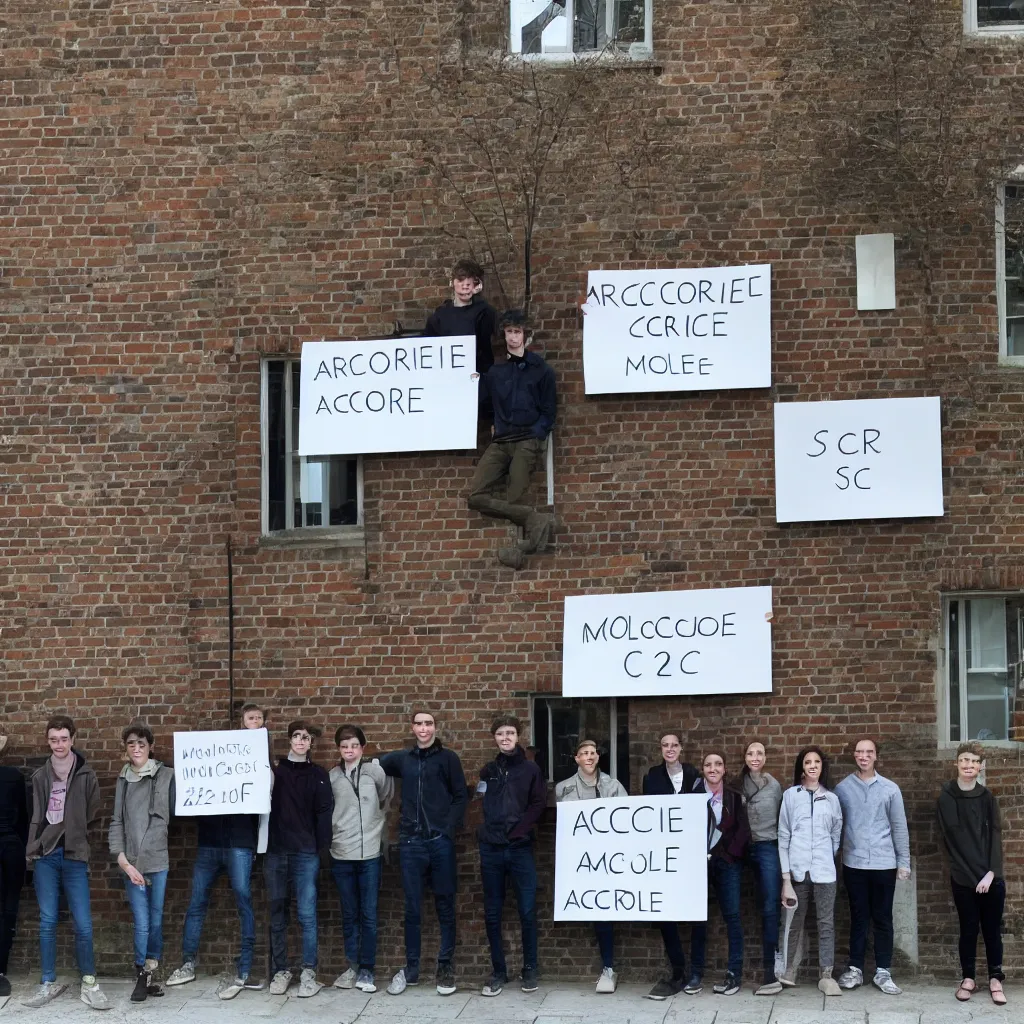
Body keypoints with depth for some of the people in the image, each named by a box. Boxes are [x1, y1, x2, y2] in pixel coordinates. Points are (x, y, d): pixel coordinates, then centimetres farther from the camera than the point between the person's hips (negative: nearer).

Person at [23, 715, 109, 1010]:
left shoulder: (86, 776, 1)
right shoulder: (40, 776, 6)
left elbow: (92, 816, 7)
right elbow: (35, 817, 10)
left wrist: (74, 834, 2)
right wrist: (32, 848, 4)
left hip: (74, 856, -2)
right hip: (45, 856, 2)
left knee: (83, 923, -4)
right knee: (47, 922, 4)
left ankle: (89, 984, 8)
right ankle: (49, 983, 13)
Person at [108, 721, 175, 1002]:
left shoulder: (167, 776, 2)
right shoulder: (123, 781, 12)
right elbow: (116, 823, 9)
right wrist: (124, 862, -1)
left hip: (160, 862, -2)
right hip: (132, 864, 2)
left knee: (156, 921, 3)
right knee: (142, 924, -1)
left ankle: (147, 975, 17)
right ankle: (144, 976, 11)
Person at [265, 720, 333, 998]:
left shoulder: (318, 775, 7)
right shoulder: (273, 770, 9)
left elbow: (324, 813, 2)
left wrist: (321, 846, -6)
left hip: (306, 853, -2)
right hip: (275, 852, 2)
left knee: (307, 914, -5)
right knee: (277, 915, 5)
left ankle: (309, 972, 0)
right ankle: (281, 970, 12)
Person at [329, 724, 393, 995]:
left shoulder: (375, 772, -1)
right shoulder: (331, 777, 1)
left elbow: (387, 800, 13)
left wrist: (375, 823, 10)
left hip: (370, 853, -1)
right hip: (341, 854, 1)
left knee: (369, 914, 0)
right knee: (349, 914, 8)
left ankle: (367, 969, 8)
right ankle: (352, 966, 17)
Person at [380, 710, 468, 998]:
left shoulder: (448, 758, 4)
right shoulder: (401, 758, 11)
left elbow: (461, 796, 2)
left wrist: (450, 828, -8)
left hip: (441, 842, -2)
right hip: (411, 843, 2)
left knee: (445, 906, 4)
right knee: (412, 909, 5)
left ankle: (445, 967, 13)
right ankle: (411, 968, 14)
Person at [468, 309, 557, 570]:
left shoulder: (540, 370, 7)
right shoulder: (495, 371, 18)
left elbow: (548, 412, 5)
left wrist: (535, 436, -6)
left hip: (528, 441, -4)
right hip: (500, 442, 4)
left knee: (513, 502, -17)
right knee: (477, 497, -15)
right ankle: (537, 520, -17)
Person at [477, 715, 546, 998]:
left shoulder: (530, 769, 4)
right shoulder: (487, 770, 10)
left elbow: (538, 805, -2)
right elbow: (480, 806, 10)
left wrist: (517, 831, -10)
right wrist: (487, 830, -5)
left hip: (520, 849, -2)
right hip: (491, 849, 2)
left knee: (527, 911, -2)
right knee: (492, 914, 4)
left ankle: (530, 969, 10)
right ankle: (498, 972, 13)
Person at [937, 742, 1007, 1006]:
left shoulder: (987, 798, 3)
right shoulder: (946, 798, -2)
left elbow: (995, 836, -1)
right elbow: (951, 839, -4)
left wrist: (991, 873, -13)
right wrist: (974, 874, -10)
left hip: (991, 877, 1)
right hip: (963, 877, -1)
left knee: (992, 928, 5)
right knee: (968, 929, 5)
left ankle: (995, 979, 16)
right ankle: (968, 978, 18)